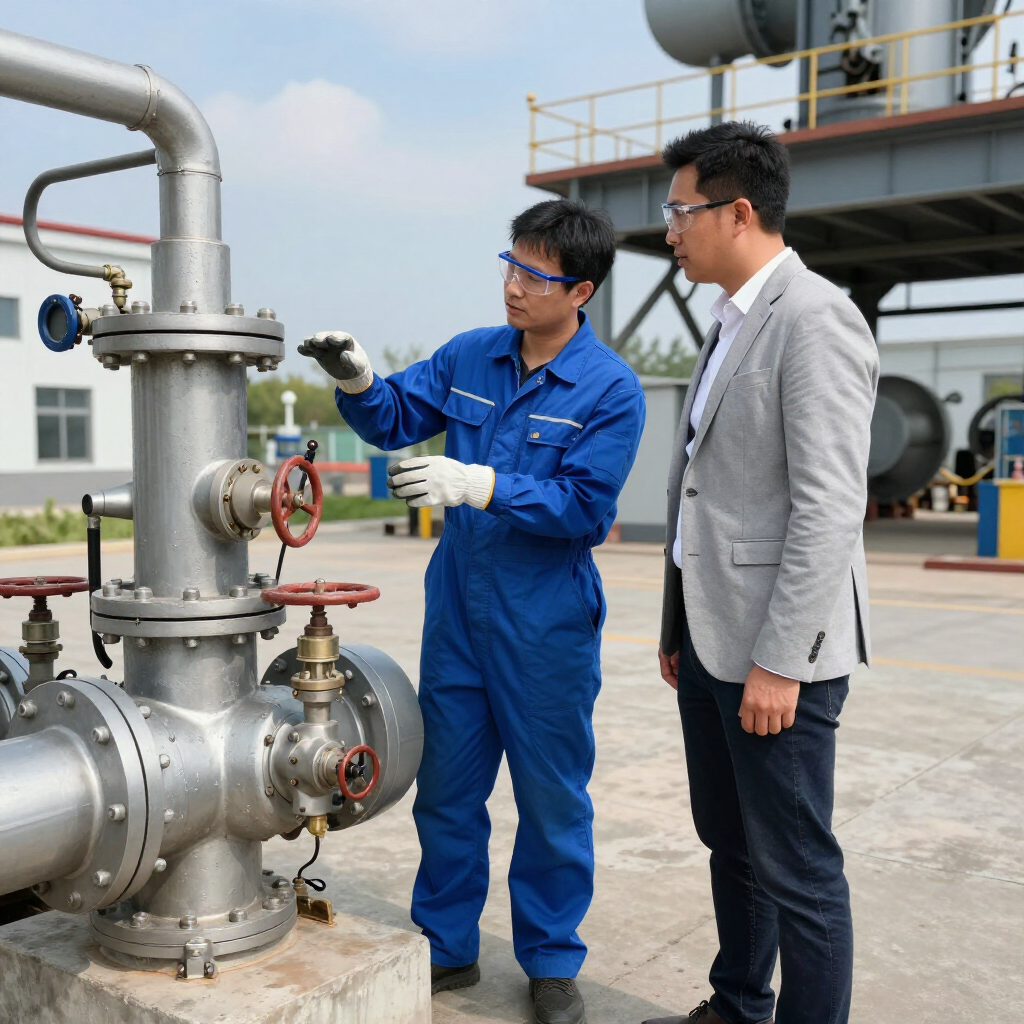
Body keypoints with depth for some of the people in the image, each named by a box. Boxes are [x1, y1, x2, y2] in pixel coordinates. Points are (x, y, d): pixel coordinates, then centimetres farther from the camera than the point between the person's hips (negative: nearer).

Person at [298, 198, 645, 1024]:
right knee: (445, 786, 14)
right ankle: (448, 948, 33)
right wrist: (358, 382, -11)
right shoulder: (469, 357, 4)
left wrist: (481, 485, -25)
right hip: (457, 609, 5)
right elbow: (396, 418, 9)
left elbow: (586, 509, -17)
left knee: (552, 798, 9)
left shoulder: (611, 389, -12)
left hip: (547, 625, -5)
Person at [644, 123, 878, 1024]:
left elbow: (831, 508, -21)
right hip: (711, 638, 10)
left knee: (795, 864, 3)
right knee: (728, 841, 20)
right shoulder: (733, 323, 15)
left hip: (776, 647, -9)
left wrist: (779, 660, -21)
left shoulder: (816, 320, -14)